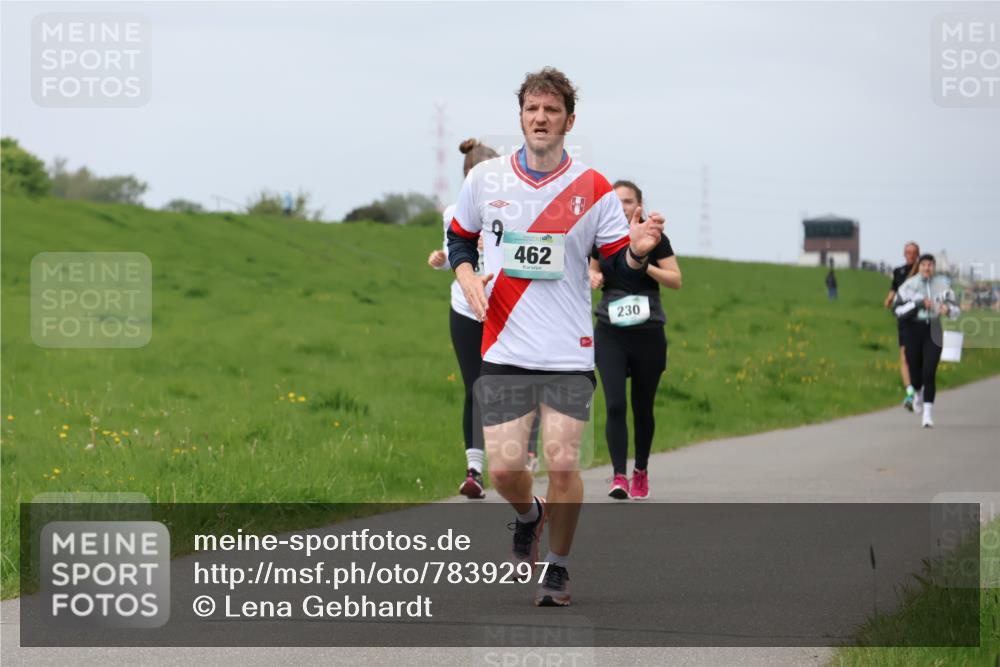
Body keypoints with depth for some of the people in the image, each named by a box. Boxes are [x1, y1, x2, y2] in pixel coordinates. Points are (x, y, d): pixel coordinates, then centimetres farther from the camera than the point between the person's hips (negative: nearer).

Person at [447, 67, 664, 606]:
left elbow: (621, 269, 2)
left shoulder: (593, 190, 0)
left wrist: (637, 253, -20)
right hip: (504, 352, 1)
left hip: (568, 354, -1)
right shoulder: (485, 179, 4)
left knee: (563, 465, -8)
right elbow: (459, 236, 20)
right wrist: (468, 279, 1)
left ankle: (558, 567, 14)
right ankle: (528, 518, 31)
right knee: (504, 469, -5)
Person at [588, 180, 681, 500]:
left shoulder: (654, 238, -3)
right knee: (615, 405, -12)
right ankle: (619, 476, -13)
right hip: (610, 333, 1)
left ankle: (641, 472, 27)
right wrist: (594, 279, -3)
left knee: (643, 407, 8)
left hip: (648, 333, -1)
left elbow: (676, 280, -4)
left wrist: (646, 266, -19)